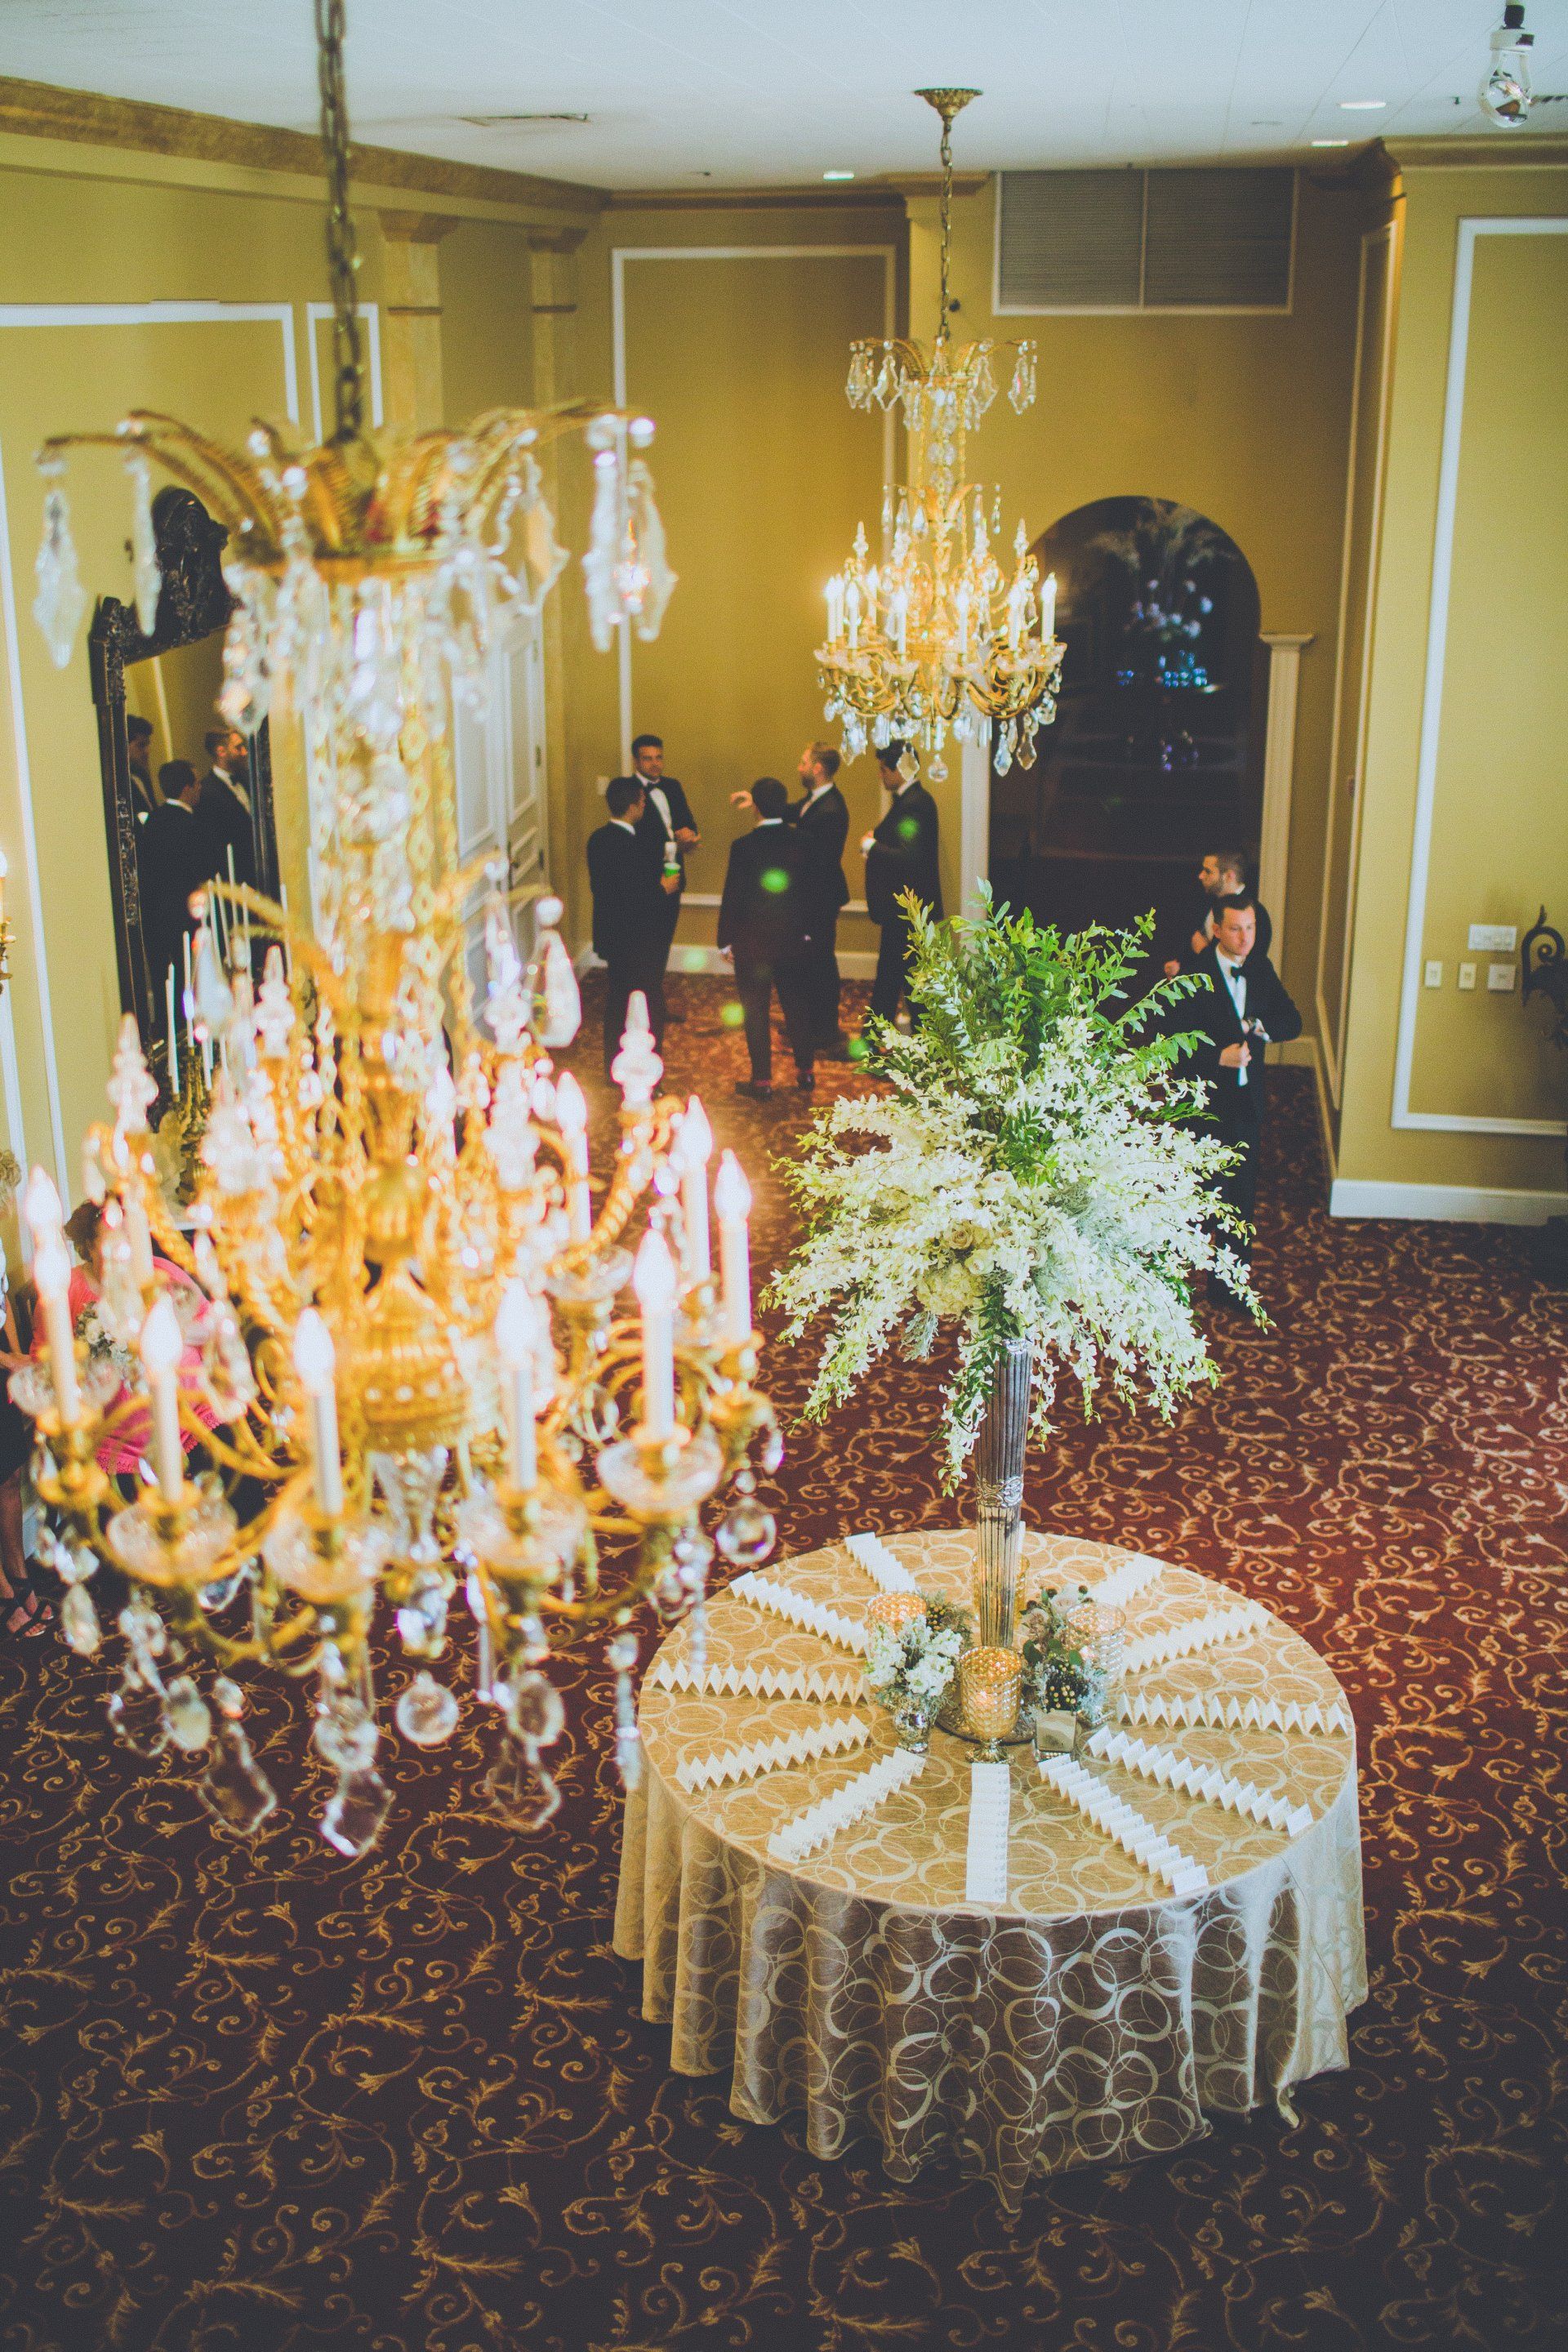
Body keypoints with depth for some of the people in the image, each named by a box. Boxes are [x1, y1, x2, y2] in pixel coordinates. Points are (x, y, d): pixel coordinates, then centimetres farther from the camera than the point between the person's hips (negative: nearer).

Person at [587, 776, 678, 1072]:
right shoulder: (631, 846, -25)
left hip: (611, 935, 9)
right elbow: (636, 899, -27)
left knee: (618, 1001, 20)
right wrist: (663, 889, -10)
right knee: (649, 1007, 3)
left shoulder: (598, 839, 2)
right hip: (638, 942, -9)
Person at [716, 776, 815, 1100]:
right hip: (792, 940, 4)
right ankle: (805, 1071, 24)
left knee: (756, 1012, 5)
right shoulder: (800, 841, -4)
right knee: (797, 1005, 16)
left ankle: (762, 1080, 10)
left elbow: (732, 897, -12)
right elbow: (810, 889, 5)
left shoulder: (743, 846, -17)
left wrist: (726, 940, -1)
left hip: (752, 942, -4)